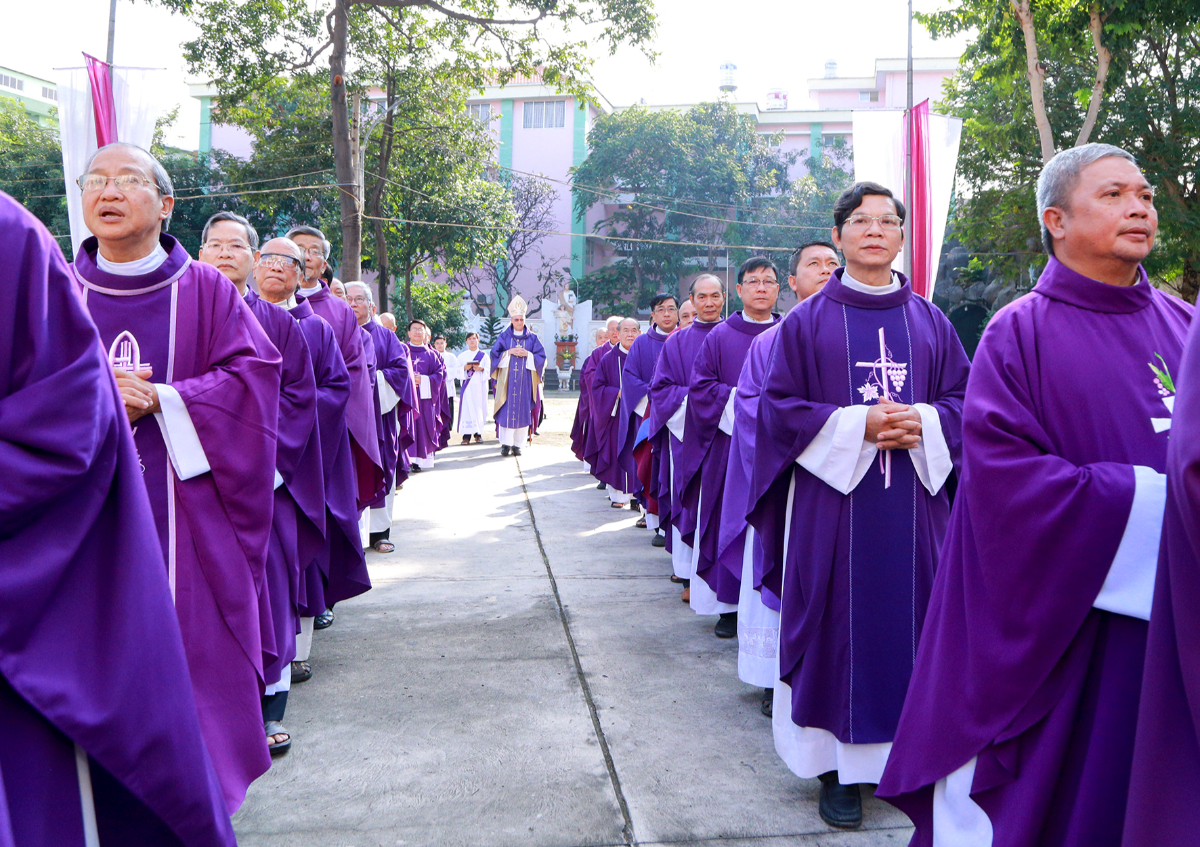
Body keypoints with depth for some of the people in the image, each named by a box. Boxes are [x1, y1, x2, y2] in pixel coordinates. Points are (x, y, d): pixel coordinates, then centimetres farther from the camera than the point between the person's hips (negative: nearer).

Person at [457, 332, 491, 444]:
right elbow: (457, 370, 7)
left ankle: (478, 434, 3)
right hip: (467, 385, 0)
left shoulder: (484, 355, 10)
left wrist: (481, 369, -16)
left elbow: (488, 370, 4)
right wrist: (465, 368, -13)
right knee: (466, 408, -8)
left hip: (480, 385, 0)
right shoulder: (462, 355, 12)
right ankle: (466, 435, -8)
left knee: (479, 408, -2)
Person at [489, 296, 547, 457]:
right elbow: (494, 354, 3)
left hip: (525, 380, 1)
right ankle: (506, 443, -1)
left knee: (522, 411, -1)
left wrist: (528, 354, -10)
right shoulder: (504, 336, 7)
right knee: (506, 410, -5)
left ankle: (517, 444, 4)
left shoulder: (532, 338, 9)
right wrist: (509, 352, -11)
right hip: (507, 380, -1)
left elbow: (541, 357, 5)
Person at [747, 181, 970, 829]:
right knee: (838, 626, 0)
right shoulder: (808, 321, 3)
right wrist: (857, 424, -14)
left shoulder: (929, 320, 11)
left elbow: (963, 398, 11)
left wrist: (923, 422, -11)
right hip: (833, 498, -2)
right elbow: (779, 406, -2)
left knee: (910, 623, 5)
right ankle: (837, 766, 10)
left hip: (913, 505, 3)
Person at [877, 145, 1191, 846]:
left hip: (1168, 625, 5)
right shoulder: (1021, 334, -6)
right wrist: (1155, 505, -18)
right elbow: (1008, 480, -16)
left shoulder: (1182, 326, 9)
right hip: (1057, 625, -4)